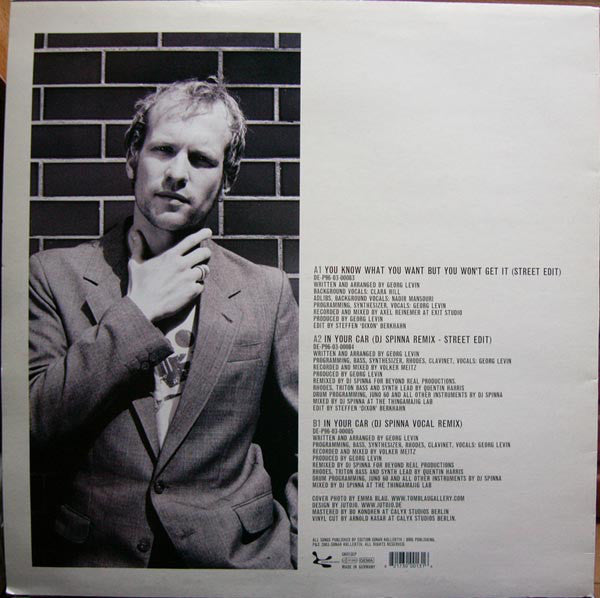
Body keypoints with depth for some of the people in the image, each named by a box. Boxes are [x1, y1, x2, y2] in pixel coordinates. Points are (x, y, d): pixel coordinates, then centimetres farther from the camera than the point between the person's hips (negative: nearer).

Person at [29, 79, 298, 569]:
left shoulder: (267, 290, -3)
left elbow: (312, 446, 2)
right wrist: (136, 312, -16)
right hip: (97, 556, 0)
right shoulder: (56, 275, -4)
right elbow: (32, 423, -13)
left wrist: (304, 553, -5)